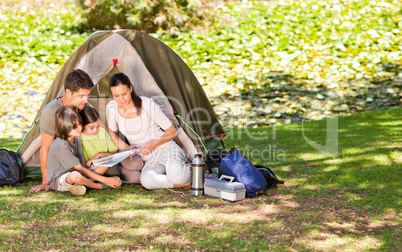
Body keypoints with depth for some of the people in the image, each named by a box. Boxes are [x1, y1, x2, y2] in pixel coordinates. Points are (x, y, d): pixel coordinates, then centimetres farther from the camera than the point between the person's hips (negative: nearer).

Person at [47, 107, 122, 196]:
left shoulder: (76, 139, 2)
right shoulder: (61, 146, -26)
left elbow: (82, 162, 5)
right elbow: (80, 168, -24)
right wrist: (105, 180, -24)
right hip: (57, 180, -9)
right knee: (75, 176, -43)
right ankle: (100, 186, -15)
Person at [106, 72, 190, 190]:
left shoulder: (148, 104, -13)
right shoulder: (111, 108, -5)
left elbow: (172, 131, -5)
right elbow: (112, 135, 11)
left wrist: (154, 143, -21)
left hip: (165, 148, -3)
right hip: (148, 160, 3)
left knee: (176, 176, -38)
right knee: (146, 181, -36)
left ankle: (190, 169, -5)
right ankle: (184, 183, -17)